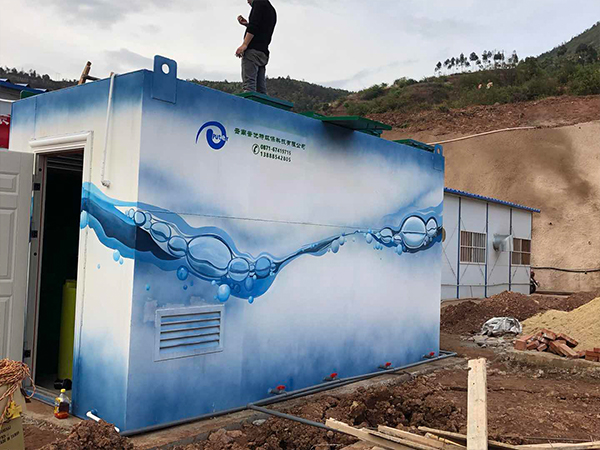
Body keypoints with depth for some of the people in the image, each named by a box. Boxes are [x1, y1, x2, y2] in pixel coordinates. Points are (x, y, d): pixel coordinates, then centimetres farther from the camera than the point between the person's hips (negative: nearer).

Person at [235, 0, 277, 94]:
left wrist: (244, 44, -18)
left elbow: (254, 25, -13)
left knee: (249, 85, -17)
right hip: (263, 53, 9)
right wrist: (247, 24, 25)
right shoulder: (272, 10, 28)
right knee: (261, 89, 1)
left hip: (253, 50, -9)